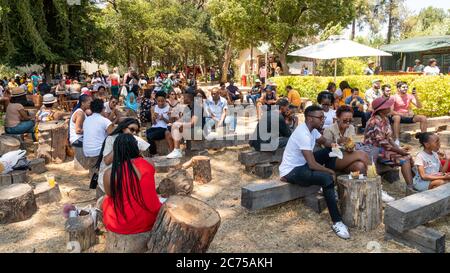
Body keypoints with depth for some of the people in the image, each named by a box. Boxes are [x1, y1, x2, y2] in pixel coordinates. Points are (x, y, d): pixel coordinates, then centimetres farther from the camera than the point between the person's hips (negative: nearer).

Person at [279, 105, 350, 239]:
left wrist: (332, 144, -4)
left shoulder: (311, 128, 2)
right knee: (327, 178, -28)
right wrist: (331, 171, -11)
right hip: (291, 171, -10)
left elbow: (324, 141, 20)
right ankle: (337, 222, -20)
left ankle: (329, 190, 15)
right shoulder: (303, 134, -26)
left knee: (330, 151, 6)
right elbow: (312, 165, -28)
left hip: (302, 164, 10)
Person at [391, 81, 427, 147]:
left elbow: (419, 106, -3)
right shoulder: (394, 97, -11)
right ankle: (397, 140, -39)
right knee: (397, 117, -39)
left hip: (408, 116, 5)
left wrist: (416, 96, -16)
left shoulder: (409, 96, 3)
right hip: (398, 116, -5)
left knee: (423, 118, -13)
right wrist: (402, 114, -30)